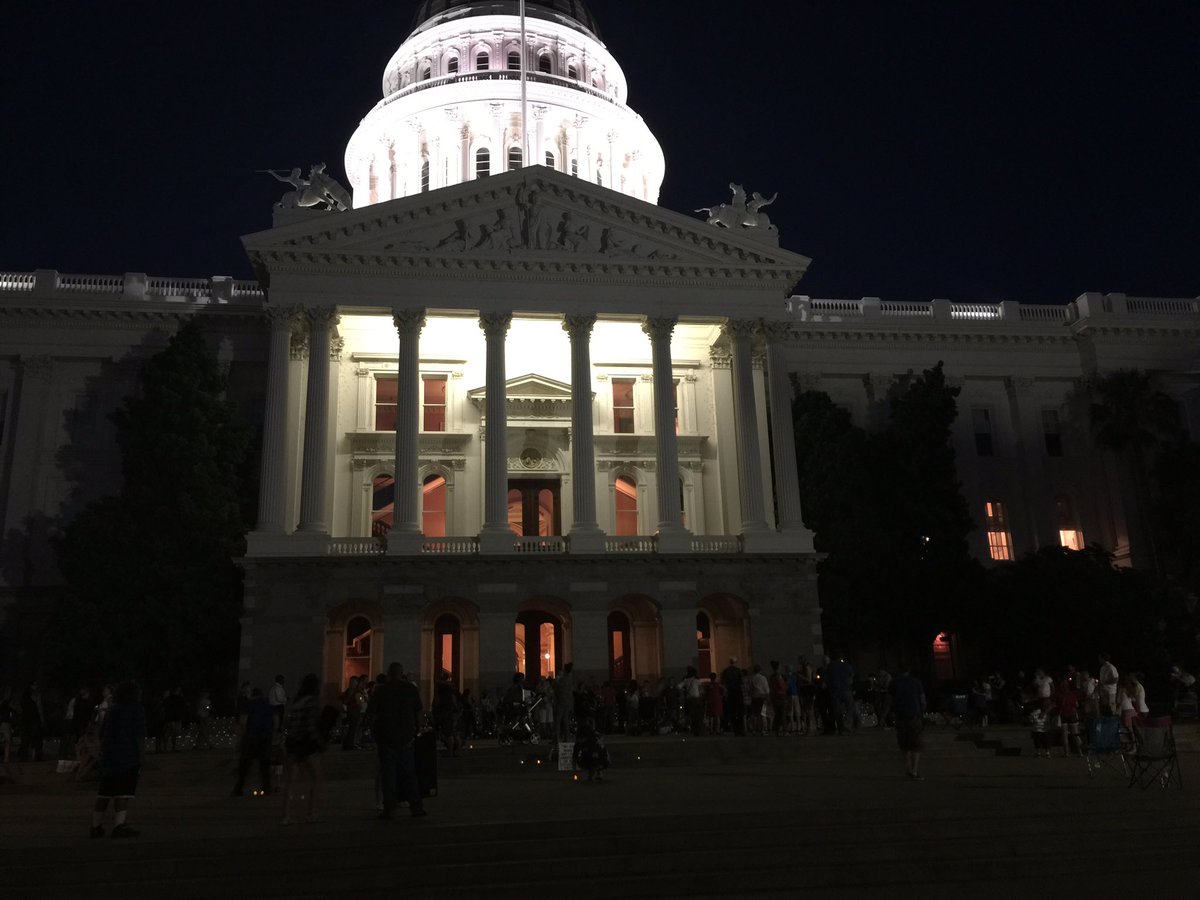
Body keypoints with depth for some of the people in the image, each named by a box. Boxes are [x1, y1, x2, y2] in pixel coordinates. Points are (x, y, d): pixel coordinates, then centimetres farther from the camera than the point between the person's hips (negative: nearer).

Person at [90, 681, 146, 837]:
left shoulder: (112, 711, 18)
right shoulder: (137, 710, 0)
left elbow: (101, 735, 19)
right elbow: (140, 736, -7)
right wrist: (139, 756, -3)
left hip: (107, 757, 6)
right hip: (128, 757, -6)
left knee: (104, 794, 12)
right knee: (123, 793, -9)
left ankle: (96, 826, 17)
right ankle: (119, 824, -17)